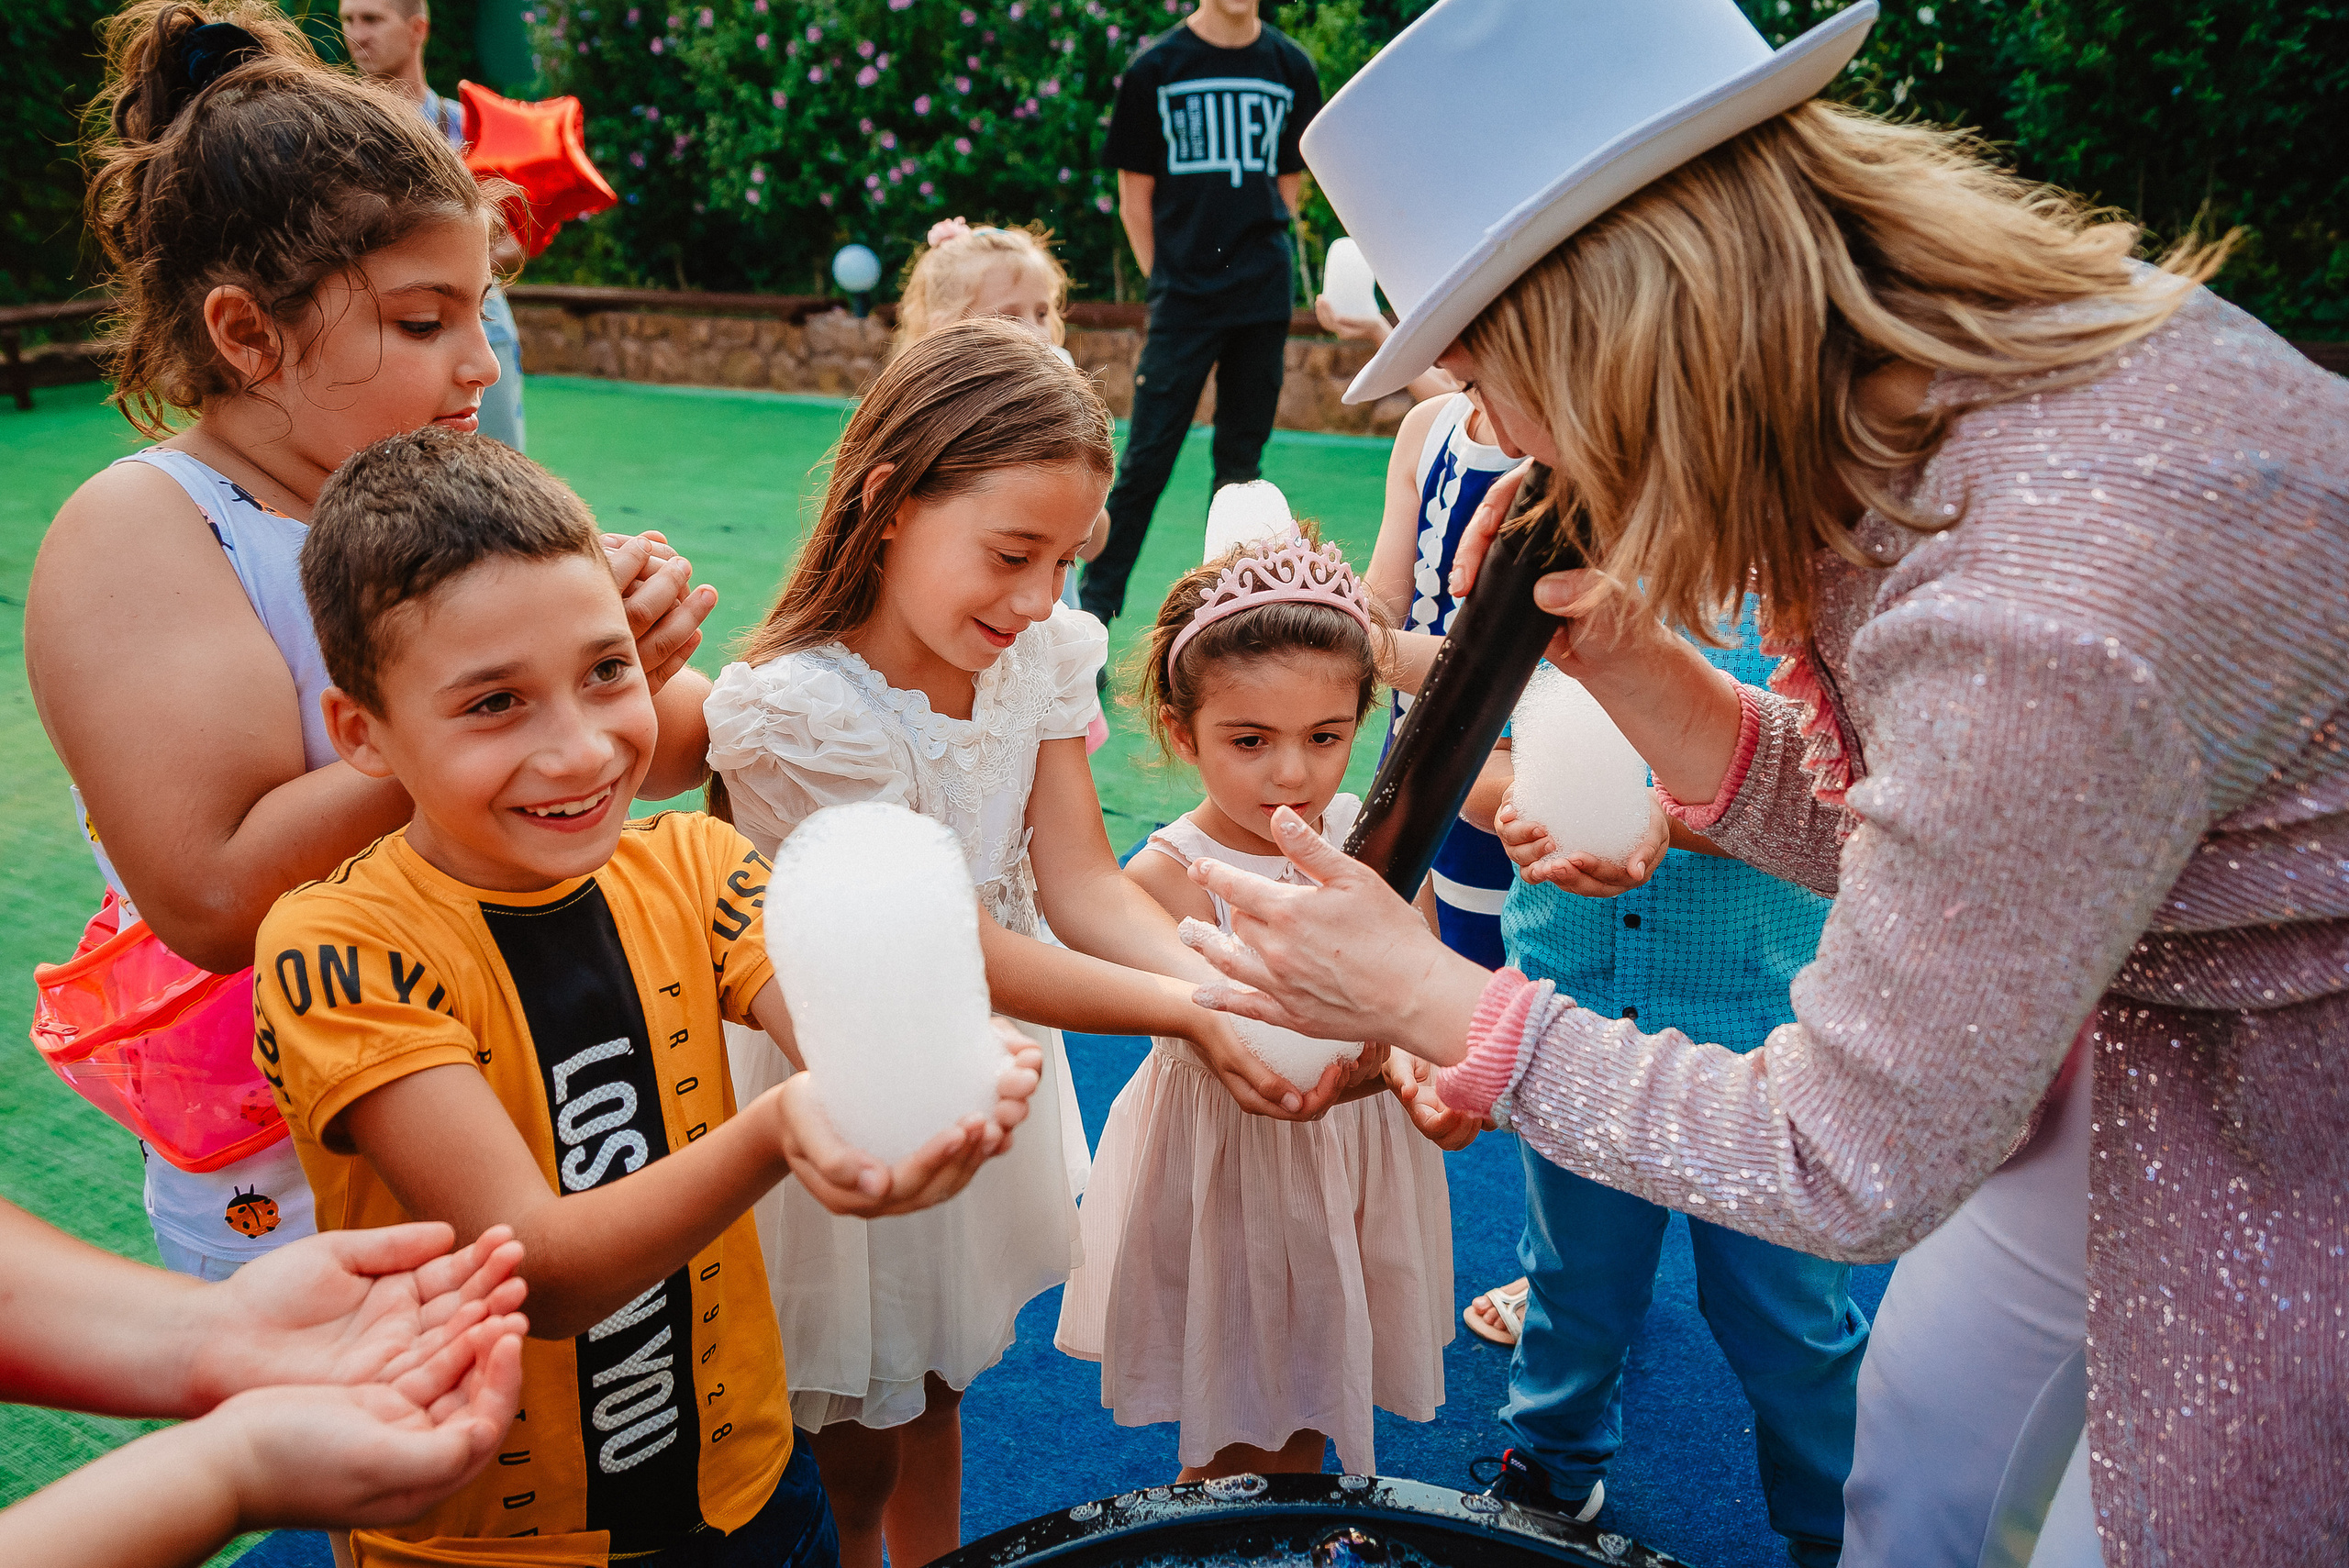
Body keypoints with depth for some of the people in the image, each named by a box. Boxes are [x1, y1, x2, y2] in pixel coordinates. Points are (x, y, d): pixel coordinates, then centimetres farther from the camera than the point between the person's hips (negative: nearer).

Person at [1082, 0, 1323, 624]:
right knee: (1147, 456, -4)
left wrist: (1260, 260, 7)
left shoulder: (1291, 67, 9)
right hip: (1183, 296, -2)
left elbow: (1288, 185, 15)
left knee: (1242, 456, 7)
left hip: (1263, 297, 3)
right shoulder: (1155, 67, 2)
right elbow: (1134, 198, 5)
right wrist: (1165, 279, 0)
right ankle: (1096, 598, 8)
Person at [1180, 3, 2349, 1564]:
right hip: (2145, 1006, 8)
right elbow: (1881, 834, 1)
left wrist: (1425, 997, -19)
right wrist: (1630, 660, -15)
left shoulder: (2037, 628, -39)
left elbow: (1850, 1170, -26)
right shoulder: (1961, 334, -10)